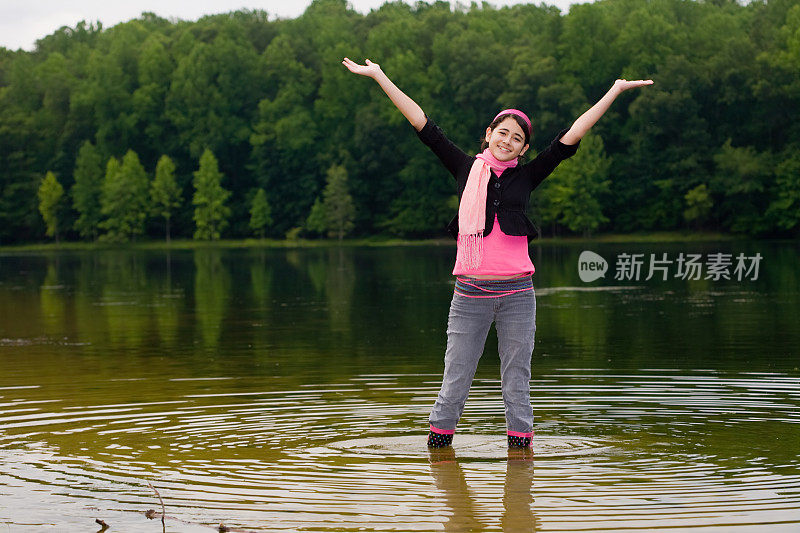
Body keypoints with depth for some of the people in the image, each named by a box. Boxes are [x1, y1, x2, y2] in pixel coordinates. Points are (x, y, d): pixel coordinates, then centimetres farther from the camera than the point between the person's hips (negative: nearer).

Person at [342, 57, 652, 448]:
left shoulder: (527, 176, 8)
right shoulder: (466, 169, 8)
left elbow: (571, 137, 8)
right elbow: (423, 125, 8)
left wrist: (615, 92, 8)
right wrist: (379, 77, 9)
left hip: (516, 293, 0)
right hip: (469, 293, 0)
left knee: (517, 382, 6)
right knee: (454, 380, 2)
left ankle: (519, 445, 15)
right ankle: (438, 445, 12)